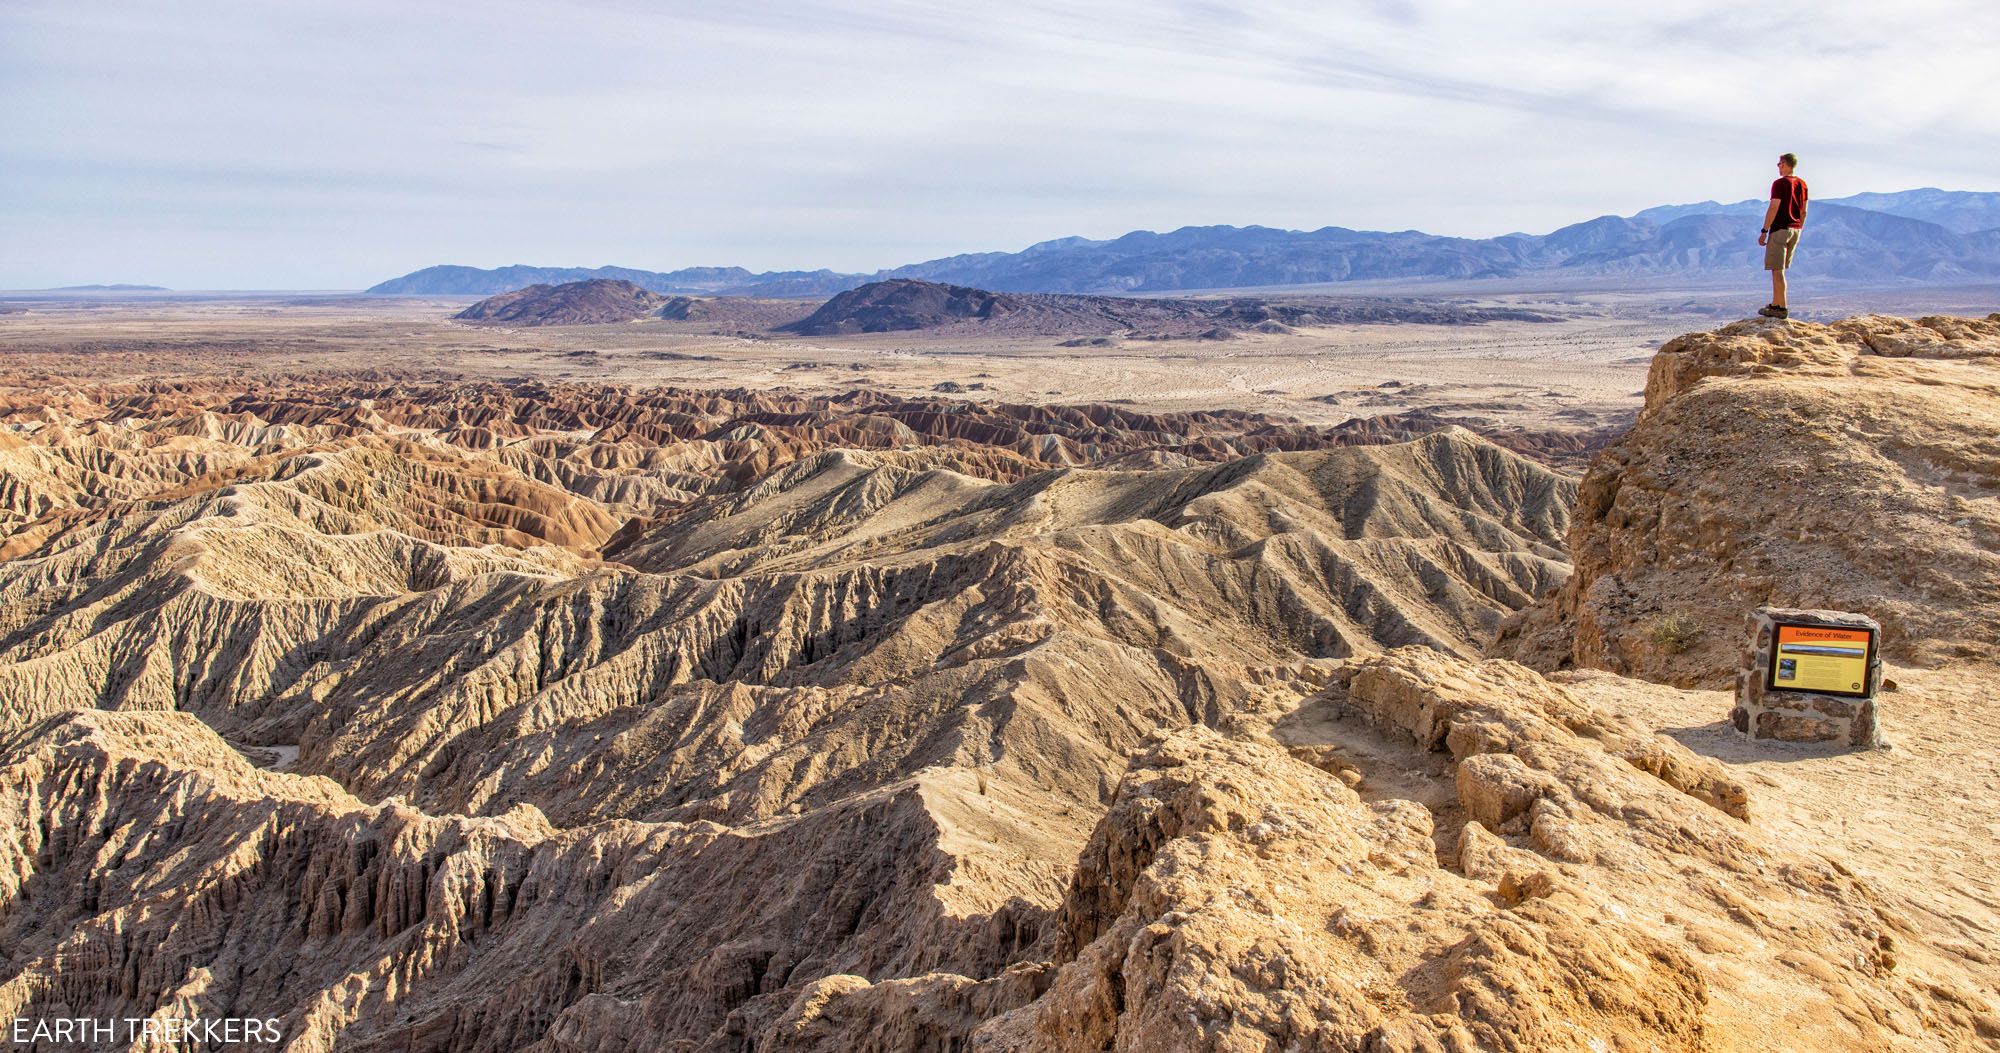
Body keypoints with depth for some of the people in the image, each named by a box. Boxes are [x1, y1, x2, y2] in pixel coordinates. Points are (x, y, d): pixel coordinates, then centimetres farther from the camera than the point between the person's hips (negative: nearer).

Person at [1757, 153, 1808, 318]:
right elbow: (1803, 212, 14)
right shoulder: (1802, 184, 11)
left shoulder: (1780, 184, -12)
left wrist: (1764, 231, -13)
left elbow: (1773, 209, -17)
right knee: (1778, 269, 16)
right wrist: (1798, 231, 22)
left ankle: (1782, 308, -9)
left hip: (1780, 229, -8)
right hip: (1795, 230, 8)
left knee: (1777, 269, -6)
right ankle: (1775, 304, 18)